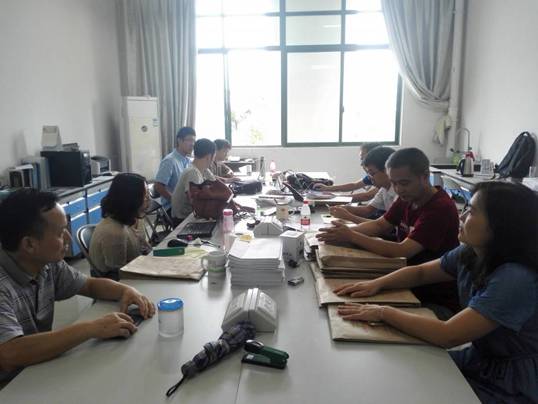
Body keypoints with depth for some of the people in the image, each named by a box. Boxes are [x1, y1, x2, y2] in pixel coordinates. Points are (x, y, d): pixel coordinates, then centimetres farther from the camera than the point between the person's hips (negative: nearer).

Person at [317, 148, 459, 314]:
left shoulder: (441, 207, -23)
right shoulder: (407, 198, 2)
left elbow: (402, 251, -27)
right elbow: (380, 225, 9)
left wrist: (351, 237, -23)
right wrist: (346, 231, -10)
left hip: (438, 302, -7)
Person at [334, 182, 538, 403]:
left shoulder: (517, 280, -31)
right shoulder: (469, 254, -6)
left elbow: (448, 335, -33)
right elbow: (420, 272, 9)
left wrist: (384, 313, -25)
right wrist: (377, 283, -7)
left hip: (511, 385, -6)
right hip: (479, 359, 6)